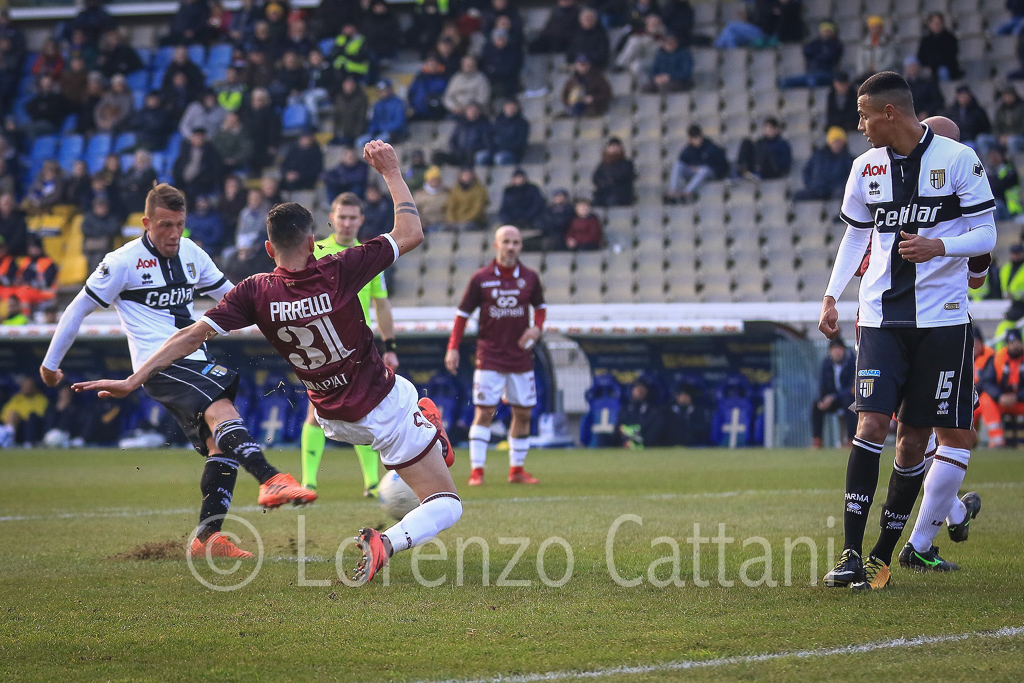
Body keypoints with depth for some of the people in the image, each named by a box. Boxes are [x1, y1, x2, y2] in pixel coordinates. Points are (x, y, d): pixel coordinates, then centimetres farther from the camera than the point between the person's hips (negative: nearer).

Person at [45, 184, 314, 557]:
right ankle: (270, 480, -49)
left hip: (194, 361, 8)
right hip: (158, 365, -8)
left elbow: (230, 296, 26)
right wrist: (50, 363, 10)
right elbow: (78, 309, 3)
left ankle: (207, 537, -1)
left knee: (222, 445, -4)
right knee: (221, 410, -30)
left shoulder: (190, 254, 13)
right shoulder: (123, 262, -5)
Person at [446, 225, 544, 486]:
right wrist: (453, 348, -6)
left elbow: (540, 307, 17)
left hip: (521, 356, 3)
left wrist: (537, 327, -3)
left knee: (523, 413, 6)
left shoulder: (530, 278, 3)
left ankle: (517, 469, 18)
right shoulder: (480, 278, -4)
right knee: (483, 413, -9)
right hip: (490, 357, -3)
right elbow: (463, 313, 1)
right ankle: (477, 471, -6)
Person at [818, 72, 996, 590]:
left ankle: (910, 547, 13)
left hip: (942, 317, -2)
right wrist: (831, 297, 11)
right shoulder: (866, 167, 9)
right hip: (881, 316, 2)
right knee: (873, 422, -12)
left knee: (915, 436, 0)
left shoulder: (958, 158, -4)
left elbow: (985, 236, -3)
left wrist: (938, 246, -21)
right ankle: (852, 553, -13)